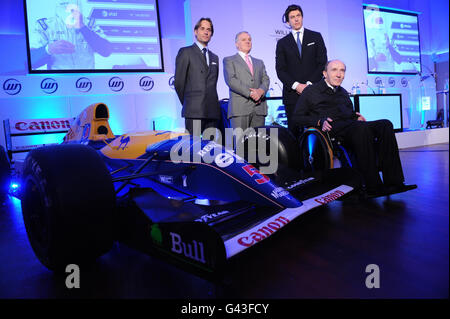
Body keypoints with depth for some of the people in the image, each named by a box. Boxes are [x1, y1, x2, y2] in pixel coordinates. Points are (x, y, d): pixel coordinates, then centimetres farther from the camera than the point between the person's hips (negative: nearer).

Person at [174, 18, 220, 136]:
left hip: (212, 111, 5)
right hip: (194, 111, -5)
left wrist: (212, 103, 14)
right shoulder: (185, 52, 4)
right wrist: (187, 103, 5)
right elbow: (179, 81, 0)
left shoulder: (214, 57, 23)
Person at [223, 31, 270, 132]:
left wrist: (261, 90, -8)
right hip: (240, 108, -4)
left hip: (259, 108, 5)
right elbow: (231, 80, -3)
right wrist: (250, 93, -13)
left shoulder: (259, 62, 29)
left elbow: (266, 79, 16)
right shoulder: (229, 60, 12)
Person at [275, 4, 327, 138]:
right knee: (294, 131, -2)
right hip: (292, 94, 0)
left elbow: (322, 63, 5)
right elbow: (280, 70, 5)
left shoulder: (316, 37, 13)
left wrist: (310, 84, -8)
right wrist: (296, 85, -10)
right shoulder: (282, 43, 13)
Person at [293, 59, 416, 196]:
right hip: (332, 129, -6)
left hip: (350, 125, 7)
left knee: (385, 124, -21)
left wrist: (357, 117, 10)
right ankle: (373, 186, -37)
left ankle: (392, 181, -28)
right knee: (362, 128, -36)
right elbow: (297, 117, 2)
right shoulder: (311, 91, 11)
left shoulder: (343, 93, 32)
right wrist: (320, 121, -13)